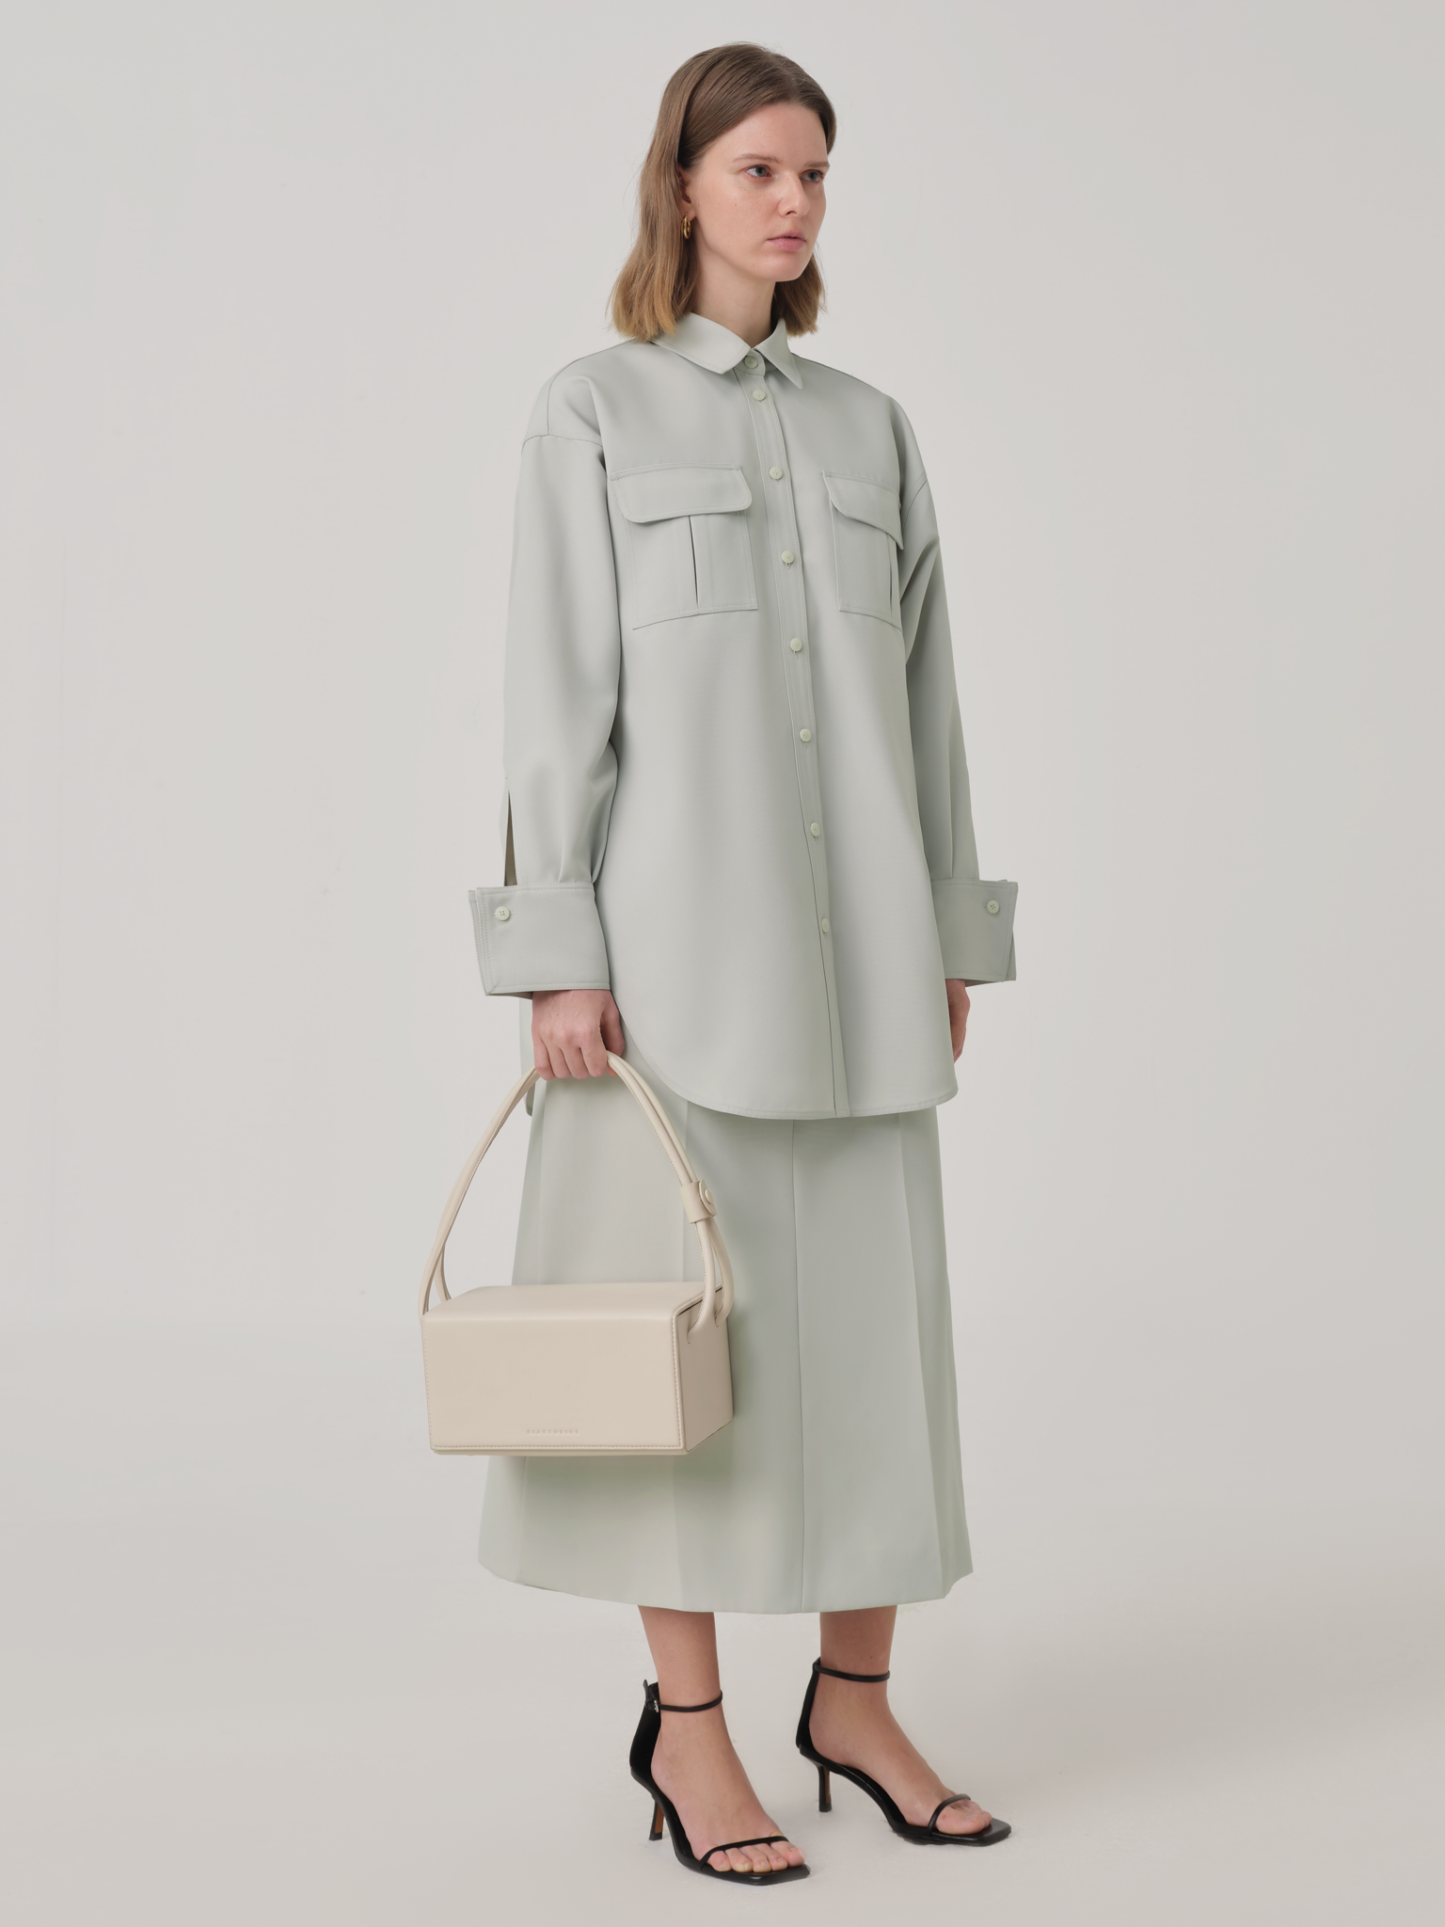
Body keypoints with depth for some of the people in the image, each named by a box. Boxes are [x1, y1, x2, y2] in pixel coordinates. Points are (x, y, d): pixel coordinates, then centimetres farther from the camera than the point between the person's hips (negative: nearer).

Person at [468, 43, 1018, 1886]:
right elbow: (555, 697, -6)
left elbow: (922, 690, 14)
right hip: (681, 920, -5)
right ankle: (684, 1727, 13)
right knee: (693, 1312, -1)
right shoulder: (591, 414, 0)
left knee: (878, 1306, 7)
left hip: (854, 932, 5)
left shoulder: (870, 425, 14)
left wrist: (952, 937, 10)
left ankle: (856, 1698, 21)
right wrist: (557, 957, -12)